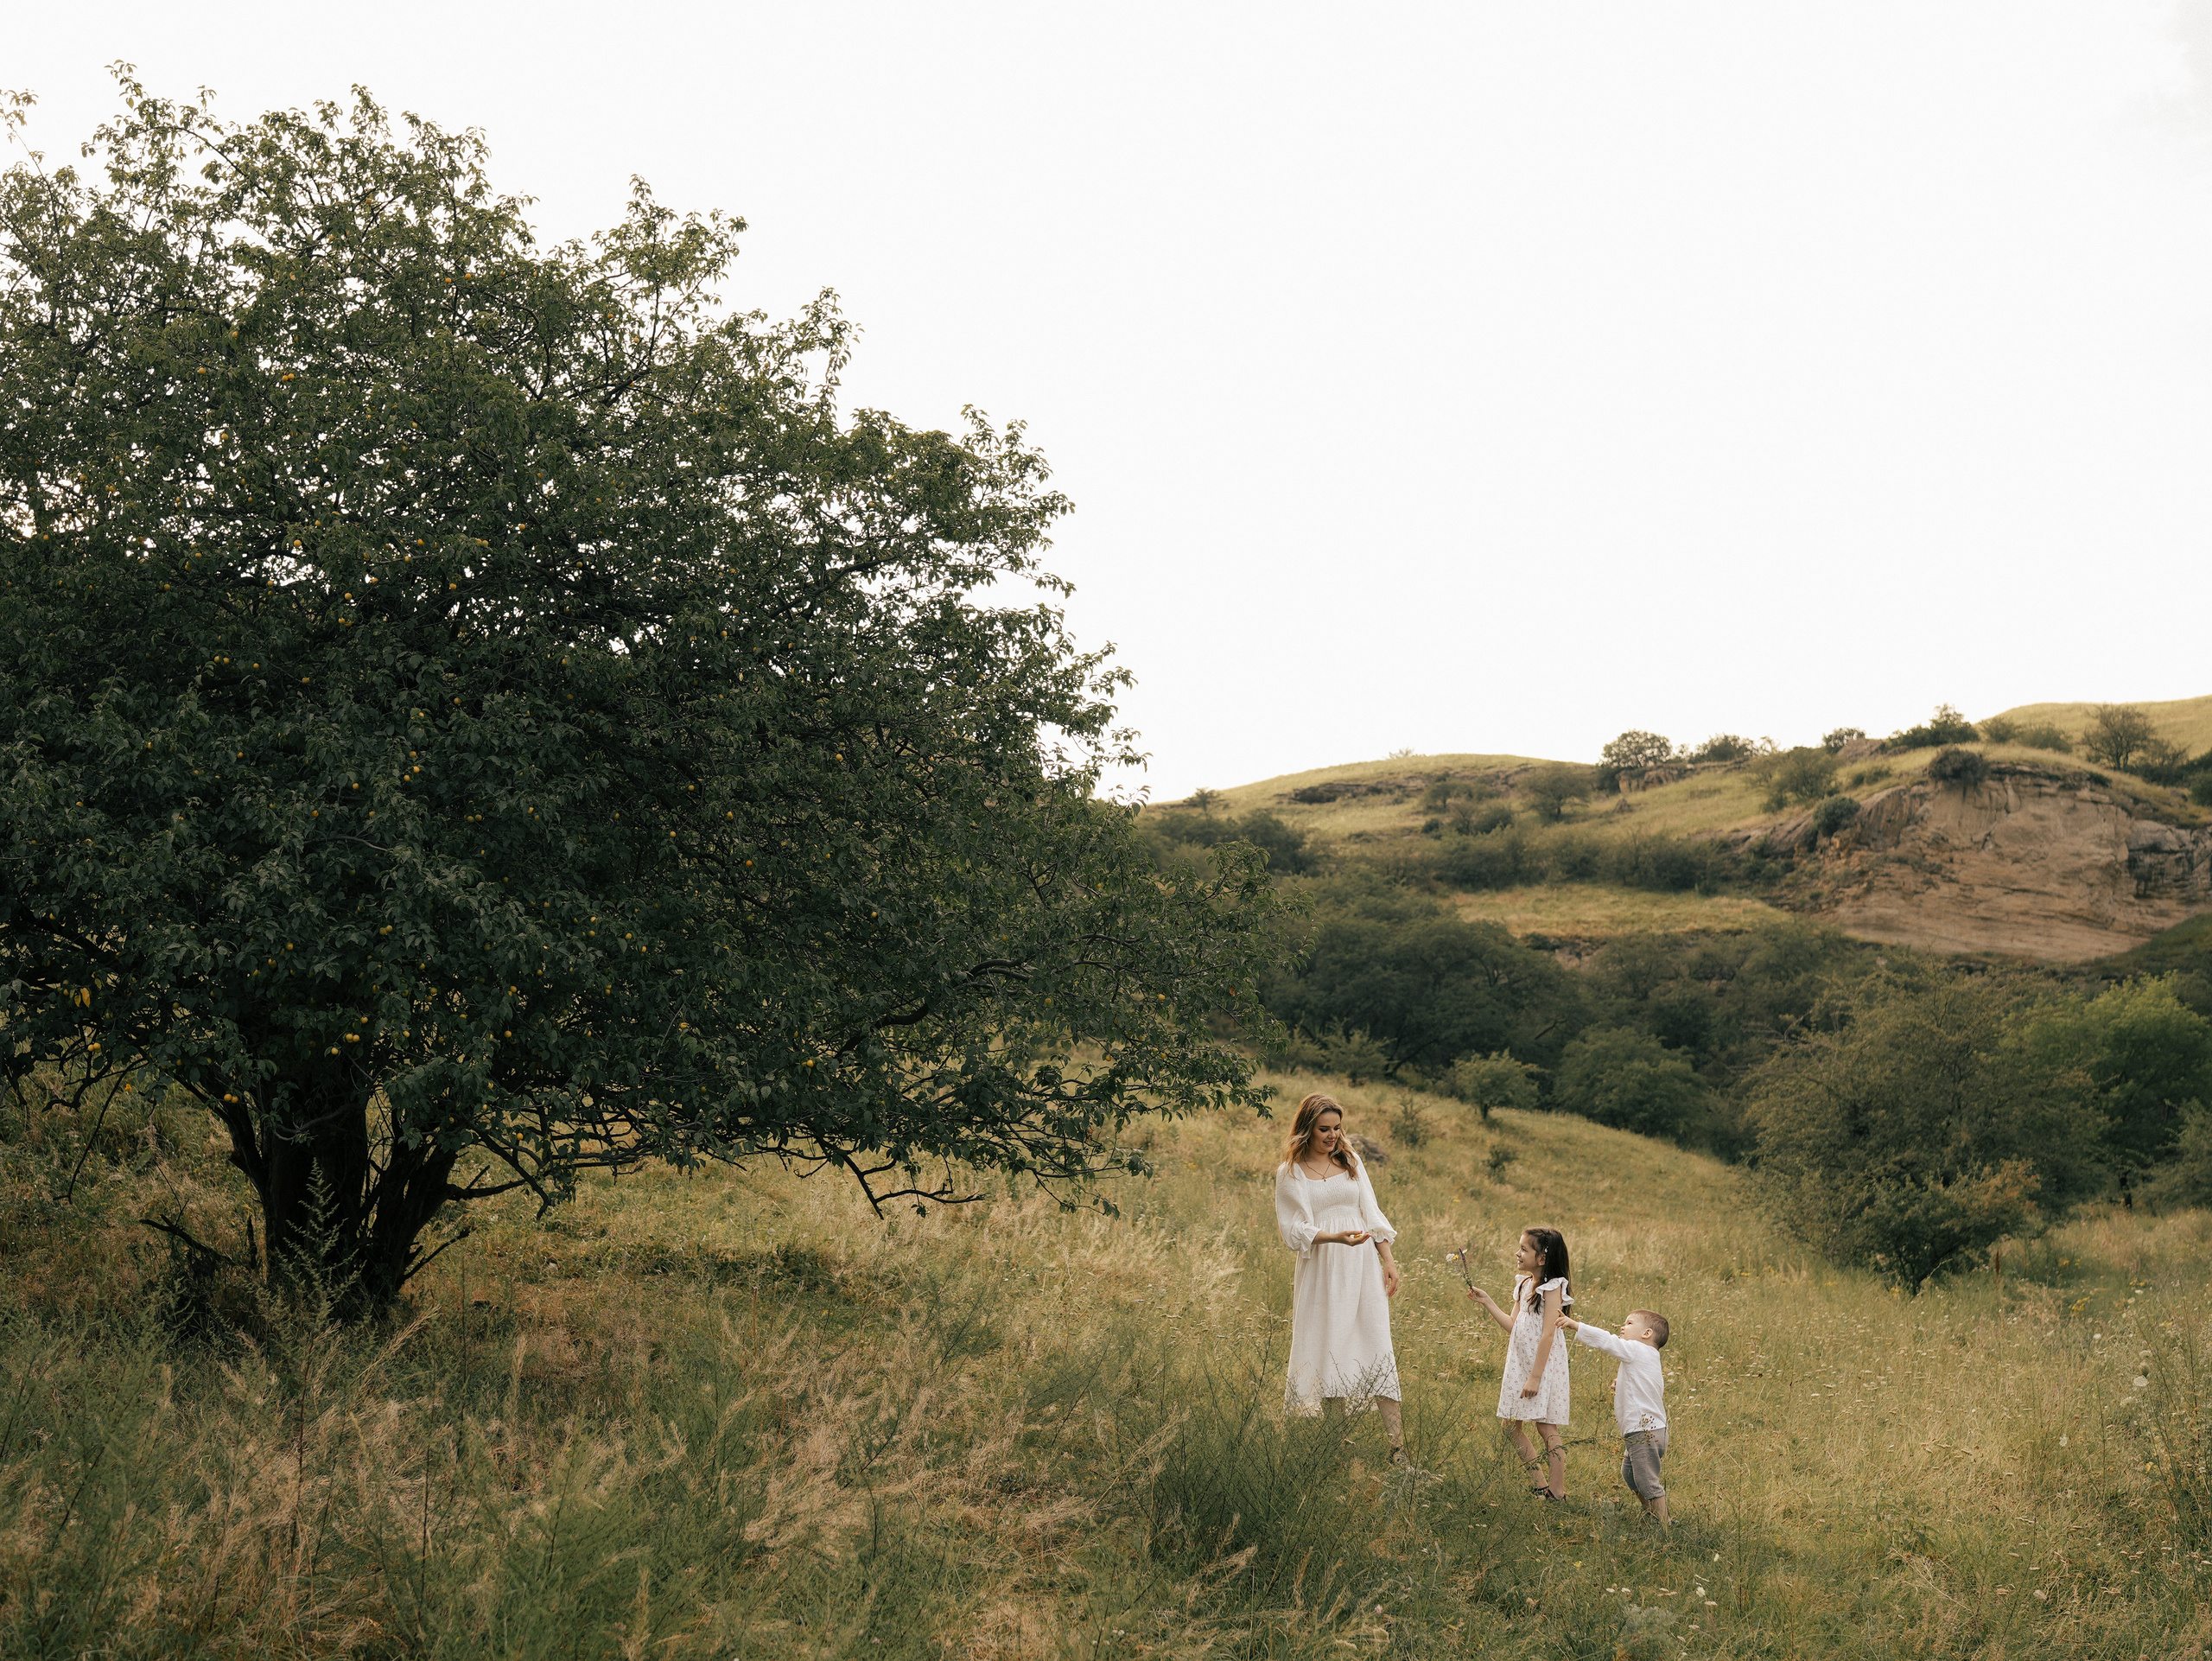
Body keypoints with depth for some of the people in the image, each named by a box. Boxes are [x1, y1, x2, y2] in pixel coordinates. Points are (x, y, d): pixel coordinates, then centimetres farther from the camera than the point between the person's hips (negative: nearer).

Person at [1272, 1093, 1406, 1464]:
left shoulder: (1350, 1161, 12)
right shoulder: (1290, 1173, -1)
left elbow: (1371, 1214, 14)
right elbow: (1294, 1230, -5)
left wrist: (1388, 1261, 8)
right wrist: (1335, 1237, -20)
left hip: (1363, 1267, 3)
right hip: (1322, 1271, -3)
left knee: (1376, 1349, -4)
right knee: (1327, 1350, -3)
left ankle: (1397, 1446, -6)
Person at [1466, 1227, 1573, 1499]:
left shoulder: (1552, 1287, -13)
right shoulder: (1524, 1284, 12)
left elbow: (1547, 1334, -18)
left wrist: (1535, 1376, -21)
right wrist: (1488, 1302, 8)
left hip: (1544, 1364, -8)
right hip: (1519, 1362, 8)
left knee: (1546, 1428, -5)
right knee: (1511, 1425, 8)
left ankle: (1557, 1491, 3)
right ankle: (1539, 1484, 18)